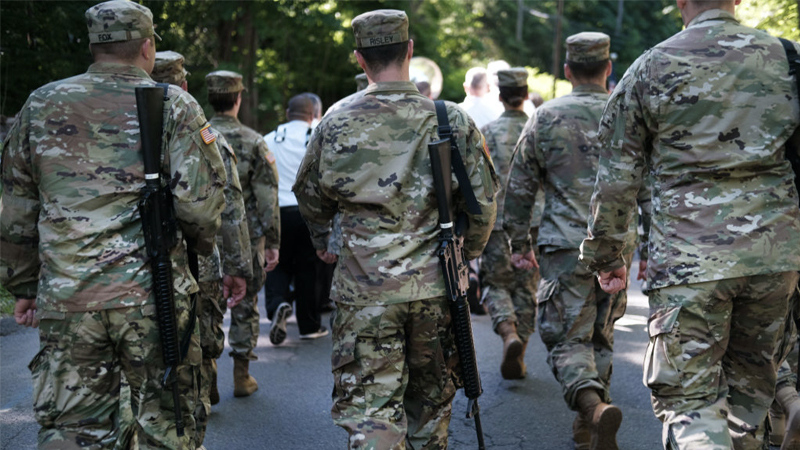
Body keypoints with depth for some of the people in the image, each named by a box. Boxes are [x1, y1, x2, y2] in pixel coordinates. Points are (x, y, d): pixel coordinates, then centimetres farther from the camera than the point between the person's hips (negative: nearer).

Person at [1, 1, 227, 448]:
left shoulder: (42, 105, 10)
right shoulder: (174, 105, 1)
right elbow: (200, 199, -8)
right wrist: (203, 243, 12)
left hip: (65, 299, 2)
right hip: (153, 294, -2)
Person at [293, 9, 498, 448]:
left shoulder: (336, 125, -3)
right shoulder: (453, 121, -3)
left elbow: (311, 198, 12)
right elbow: (483, 204, 3)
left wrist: (324, 244, 33)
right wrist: (463, 256, 22)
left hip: (364, 292, -1)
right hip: (435, 289, 1)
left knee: (369, 411, 2)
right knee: (430, 400, 19)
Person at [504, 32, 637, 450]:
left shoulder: (546, 118, -2)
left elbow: (519, 187, 2)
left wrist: (519, 243, 13)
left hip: (565, 248, -2)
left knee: (568, 341, 1)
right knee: (601, 338, 17)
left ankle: (595, 406, -25)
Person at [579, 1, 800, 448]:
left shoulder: (651, 67, -1)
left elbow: (617, 176, 2)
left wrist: (606, 255, 12)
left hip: (689, 255, -3)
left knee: (688, 396, -1)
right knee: (752, 385, 19)